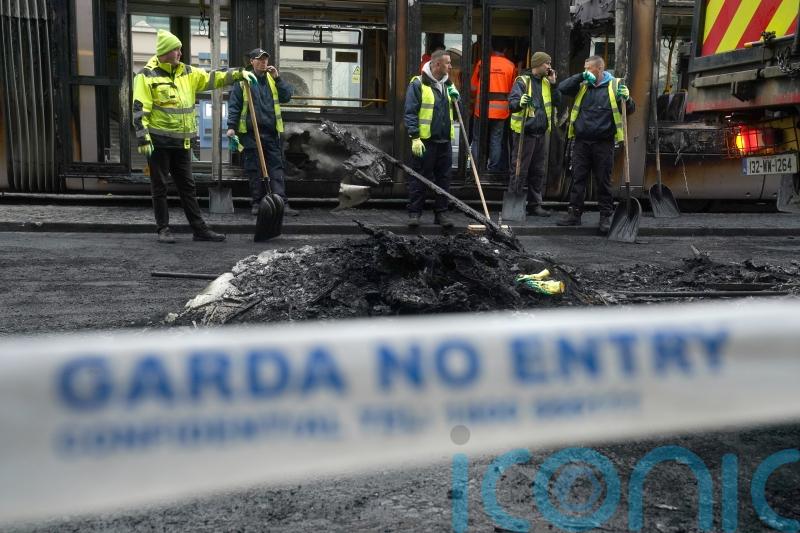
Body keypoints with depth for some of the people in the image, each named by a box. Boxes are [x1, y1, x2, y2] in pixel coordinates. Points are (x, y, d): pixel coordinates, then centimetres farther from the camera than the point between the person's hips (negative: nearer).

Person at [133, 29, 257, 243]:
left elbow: (211, 78, 14)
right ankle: (163, 229, 13)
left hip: (182, 142, 6)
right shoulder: (147, 76, -6)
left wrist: (238, 73, 3)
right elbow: (140, 110, -10)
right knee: (160, 187, 4)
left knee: (187, 186, 10)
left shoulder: (187, 73, 11)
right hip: (159, 141, -6)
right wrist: (143, 139, -16)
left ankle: (200, 229, 13)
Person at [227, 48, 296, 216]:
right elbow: (234, 105, 0)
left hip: (272, 132, 3)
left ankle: (282, 203, -3)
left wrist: (277, 78, -7)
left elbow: (286, 96, 1)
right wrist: (231, 126, -7)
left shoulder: (272, 79, 12)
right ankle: (257, 203, 12)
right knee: (254, 169, 3)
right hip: (251, 133, -2)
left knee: (276, 167, -1)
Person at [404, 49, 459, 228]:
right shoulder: (418, 84, -6)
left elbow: (453, 109, 25)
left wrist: (454, 96, 4)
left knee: (443, 179, 9)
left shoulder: (447, 84, 15)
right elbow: (410, 113, -10)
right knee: (419, 178, 0)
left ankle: (440, 213, 18)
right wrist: (415, 138, -17)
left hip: (445, 141, 7)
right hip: (425, 141, -6)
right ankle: (414, 213, 8)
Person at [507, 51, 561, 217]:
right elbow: (512, 102, -18)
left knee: (538, 172, 12)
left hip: (540, 133, 7)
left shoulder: (546, 82, 14)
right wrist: (520, 103, -40)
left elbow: (557, 102, 13)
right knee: (519, 170, -5)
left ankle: (535, 205, 21)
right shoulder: (523, 81, -7)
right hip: (524, 132, -7)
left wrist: (553, 84, 2)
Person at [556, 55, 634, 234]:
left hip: (603, 143, -3)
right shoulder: (582, 85, 11)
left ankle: (606, 217, 13)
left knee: (604, 181, 4)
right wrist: (581, 76, -7)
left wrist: (625, 99, -16)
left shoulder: (615, 85, 3)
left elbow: (630, 109, 5)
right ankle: (574, 214, 15)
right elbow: (562, 88, 1)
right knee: (578, 179, 6)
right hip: (581, 141, 3)